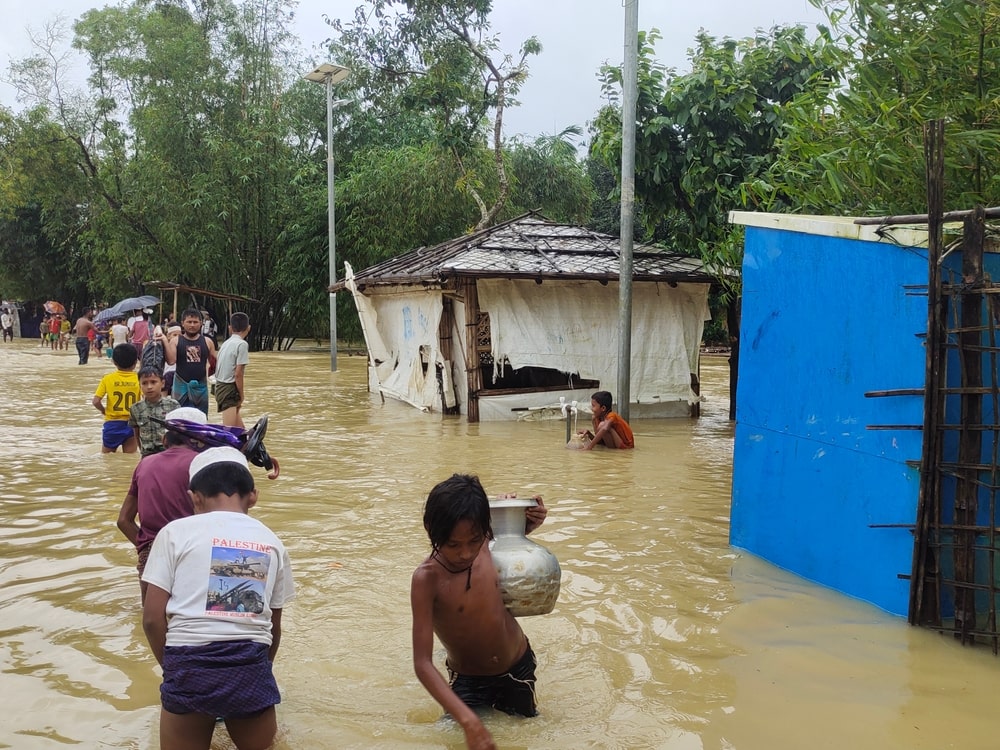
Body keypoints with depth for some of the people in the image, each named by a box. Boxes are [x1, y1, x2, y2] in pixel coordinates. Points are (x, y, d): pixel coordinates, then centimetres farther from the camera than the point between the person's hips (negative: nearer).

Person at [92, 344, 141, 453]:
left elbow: (96, 401, -10)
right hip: (132, 424, 0)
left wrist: (104, 411, 9)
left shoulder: (108, 379, -4)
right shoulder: (139, 379, -6)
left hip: (112, 423, 0)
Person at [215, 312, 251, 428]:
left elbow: (216, 367, 11)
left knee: (239, 427, 16)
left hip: (220, 386, 9)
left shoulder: (225, 343, 12)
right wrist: (241, 396, -6)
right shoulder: (242, 344, -11)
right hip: (230, 389, -9)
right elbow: (238, 374, -15)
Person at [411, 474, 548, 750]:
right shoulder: (426, 579, -32)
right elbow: (422, 664, -35)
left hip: (519, 667, 4)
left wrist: (526, 525, -14)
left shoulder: (485, 544, -19)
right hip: (467, 681, -4)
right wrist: (468, 719, -46)